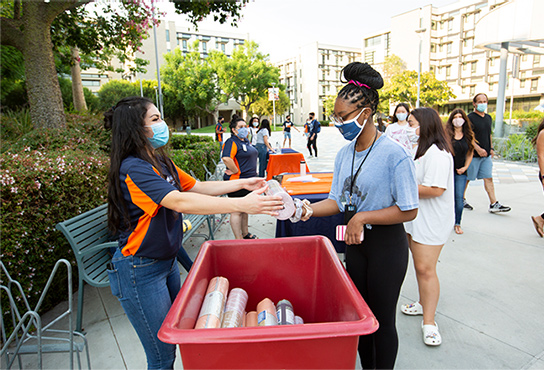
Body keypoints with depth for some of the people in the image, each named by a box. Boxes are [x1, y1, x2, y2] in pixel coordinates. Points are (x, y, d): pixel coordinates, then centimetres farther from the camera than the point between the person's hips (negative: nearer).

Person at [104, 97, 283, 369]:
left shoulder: (161, 163, 5)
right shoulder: (133, 169, -24)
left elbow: (197, 187, 9)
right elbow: (179, 202, -36)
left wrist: (242, 183, 0)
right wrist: (242, 205, -43)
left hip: (167, 260, 9)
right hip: (140, 271, -9)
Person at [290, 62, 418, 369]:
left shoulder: (394, 154, -20)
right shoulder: (345, 153, 1)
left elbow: (409, 210, -19)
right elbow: (338, 200, 3)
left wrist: (363, 218, -21)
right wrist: (306, 210, -13)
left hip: (387, 244, -6)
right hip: (356, 241, 7)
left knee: (382, 320, 11)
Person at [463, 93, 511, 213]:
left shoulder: (488, 118, 16)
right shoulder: (470, 117, -8)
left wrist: (491, 148, 17)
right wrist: (478, 149, -21)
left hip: (486, 155, 7)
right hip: (473, 154, -7)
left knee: (488, 178, 3)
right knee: (466, 178, 3)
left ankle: (494, 204, 3)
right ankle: (462, 200, 19)